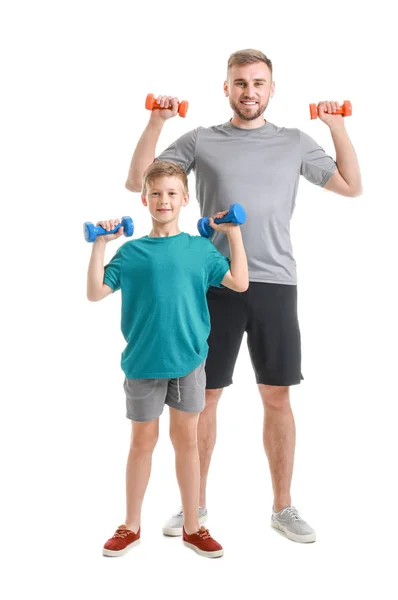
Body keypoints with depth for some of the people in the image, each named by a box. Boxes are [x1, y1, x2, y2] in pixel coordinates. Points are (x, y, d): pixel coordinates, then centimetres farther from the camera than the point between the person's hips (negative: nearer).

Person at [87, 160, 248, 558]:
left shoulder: (199, 248, 2)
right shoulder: (131, 251, 0)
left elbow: (239, 283, -4)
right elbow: (95, 292, -5)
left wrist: (233, 233, -4)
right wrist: (100, 245, -11)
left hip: (188, 361, 0)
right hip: (143, 362, 0)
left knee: (186, 441, 10)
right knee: (142, 442, 12)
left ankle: (192, 527, 25)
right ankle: (131, 527, 28)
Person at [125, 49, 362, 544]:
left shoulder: (295, 143, 11)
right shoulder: (200, 141, 7)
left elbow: (351, 186, 14)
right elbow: (136, 182, 6)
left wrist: (337, 126, 6)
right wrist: (156, 121, -2)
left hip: (275, 285, 1)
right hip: (216, 285, -1)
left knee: (277, 396, 6)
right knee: (203, 395, 5)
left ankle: (282, 507, 21)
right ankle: (195, 503, 21)